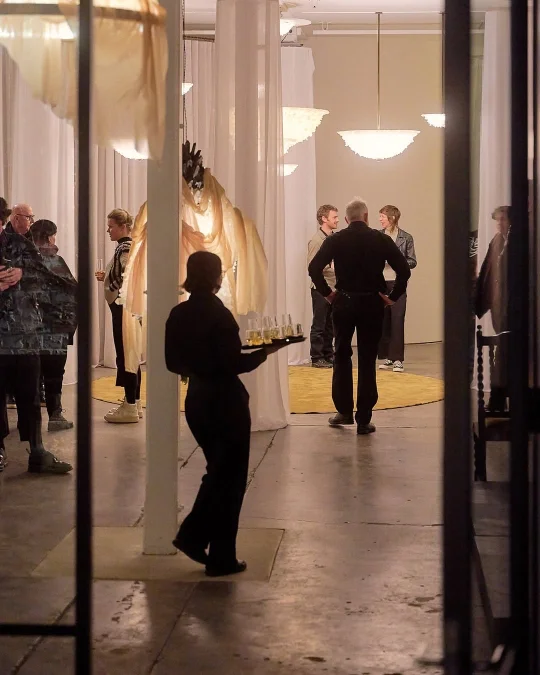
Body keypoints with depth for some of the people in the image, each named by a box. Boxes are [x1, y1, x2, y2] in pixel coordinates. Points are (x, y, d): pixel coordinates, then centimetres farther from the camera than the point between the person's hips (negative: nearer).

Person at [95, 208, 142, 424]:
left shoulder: (125, 248, -15)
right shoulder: (129, 246, 16)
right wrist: (107, 277, 11)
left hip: (124, 307, -11)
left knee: (125, 355, -7)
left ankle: (130, 407, -4)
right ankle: (134, 402, 20)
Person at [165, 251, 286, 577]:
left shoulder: (178, 315, 1)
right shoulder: (219, 314, -18)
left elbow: (173, 362, 7)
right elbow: (235, 363, -20)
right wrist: (265, 351, -6)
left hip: (196, 401, 7)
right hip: (226, 402, -6)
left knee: (217, 471, 24)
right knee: (231, 478, 6)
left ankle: (192, 535, 15)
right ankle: (221, 558, 12)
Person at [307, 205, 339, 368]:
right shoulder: (316, 240, -11)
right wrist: (332, 267, -22)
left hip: (334, 288, 7)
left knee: (330, 325, 12)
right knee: (319, 325, -1)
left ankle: (328, 354, 20)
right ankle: (317, 358, 4)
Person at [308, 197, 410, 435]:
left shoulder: (336, 240, -2)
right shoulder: (381, 239, -2)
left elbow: (314, 268, -11)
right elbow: (404, 270, -9)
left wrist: (326, 293, -1)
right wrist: (393, 297, -1)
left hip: (344, 302, 0)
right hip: (372, 304, 0)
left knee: (342, 356, 17)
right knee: (367, 361, 5)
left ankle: (344, 411, 16)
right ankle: (363, 419, 4)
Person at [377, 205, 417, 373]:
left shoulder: (406, 238, 0)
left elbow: (412, 261, 2)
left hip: (397, 283, -3)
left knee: (397, 320, -6)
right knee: (383, 320, 6)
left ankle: (398, 359, -3)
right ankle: (387, 357, 15)